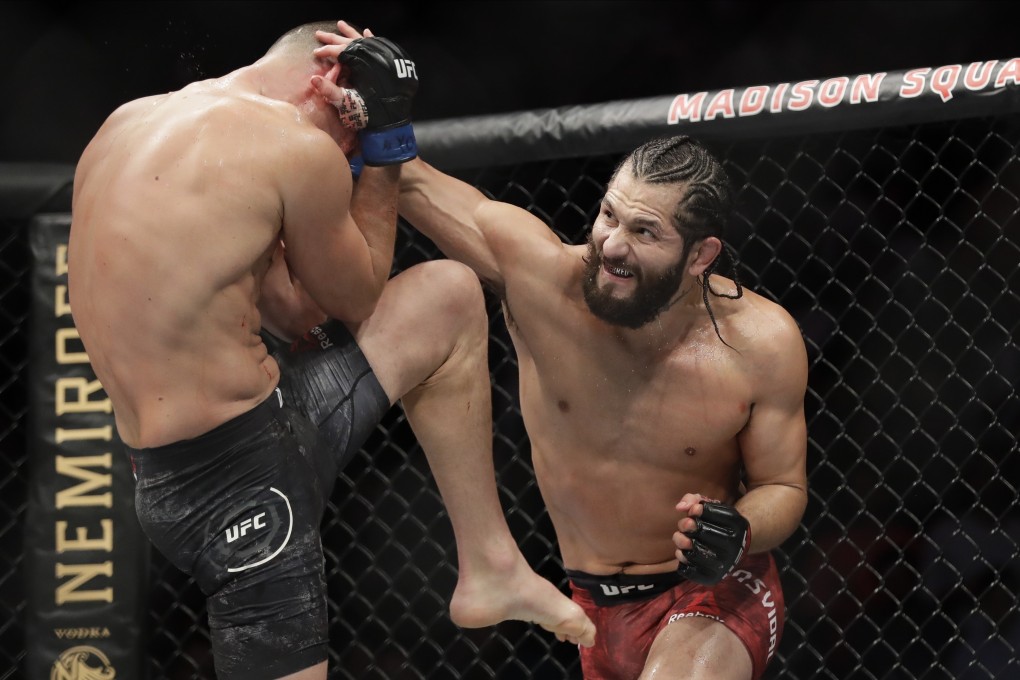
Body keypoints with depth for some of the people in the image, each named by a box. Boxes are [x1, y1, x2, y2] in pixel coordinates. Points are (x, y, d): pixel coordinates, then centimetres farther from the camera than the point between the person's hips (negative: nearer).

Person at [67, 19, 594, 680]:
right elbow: (357, 298, 3)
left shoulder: (129, 120, 11)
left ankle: (490, 565, 22)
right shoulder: (299, 151, -15)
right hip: (241, 479, -9)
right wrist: (386, 146, 6)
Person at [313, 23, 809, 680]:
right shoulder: (537, 270, -16)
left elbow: (782, 487, -4)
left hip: (714, 596, -3)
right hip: (596, 607, 3)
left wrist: (738, 532, -25)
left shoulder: (761, 344, -16)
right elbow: (413, 181, -8)